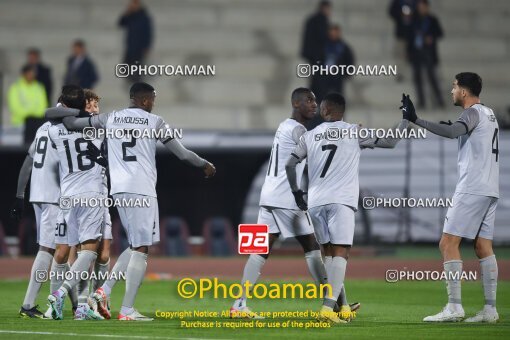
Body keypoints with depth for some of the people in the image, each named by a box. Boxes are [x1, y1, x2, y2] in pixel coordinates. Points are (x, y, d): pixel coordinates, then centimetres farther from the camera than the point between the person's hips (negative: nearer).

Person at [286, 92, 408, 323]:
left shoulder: (310, 136, 12)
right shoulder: (353, 132, 4)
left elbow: (289, 165, 12)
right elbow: (389, 142, 6)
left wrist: (296, 192, 24)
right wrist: (406, 119, 18)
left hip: (315, 202, 4)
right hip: (341, 200, -4)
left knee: (329, 252, 16)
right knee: (340, 252, -8)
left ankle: (340, 305, 13)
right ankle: (328, 307, -23)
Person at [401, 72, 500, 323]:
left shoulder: (473, 113, -10)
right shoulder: (489, 113, 19)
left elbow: (452, 132, -30)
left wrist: (416, 120, -35)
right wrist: (456, 131, 22)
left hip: (472, 188, -9)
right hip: (490, 189, 9)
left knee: (448, 243, -8)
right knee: (483, 247, 8)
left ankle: (454, 307, -14)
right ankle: (490, 309, 4)